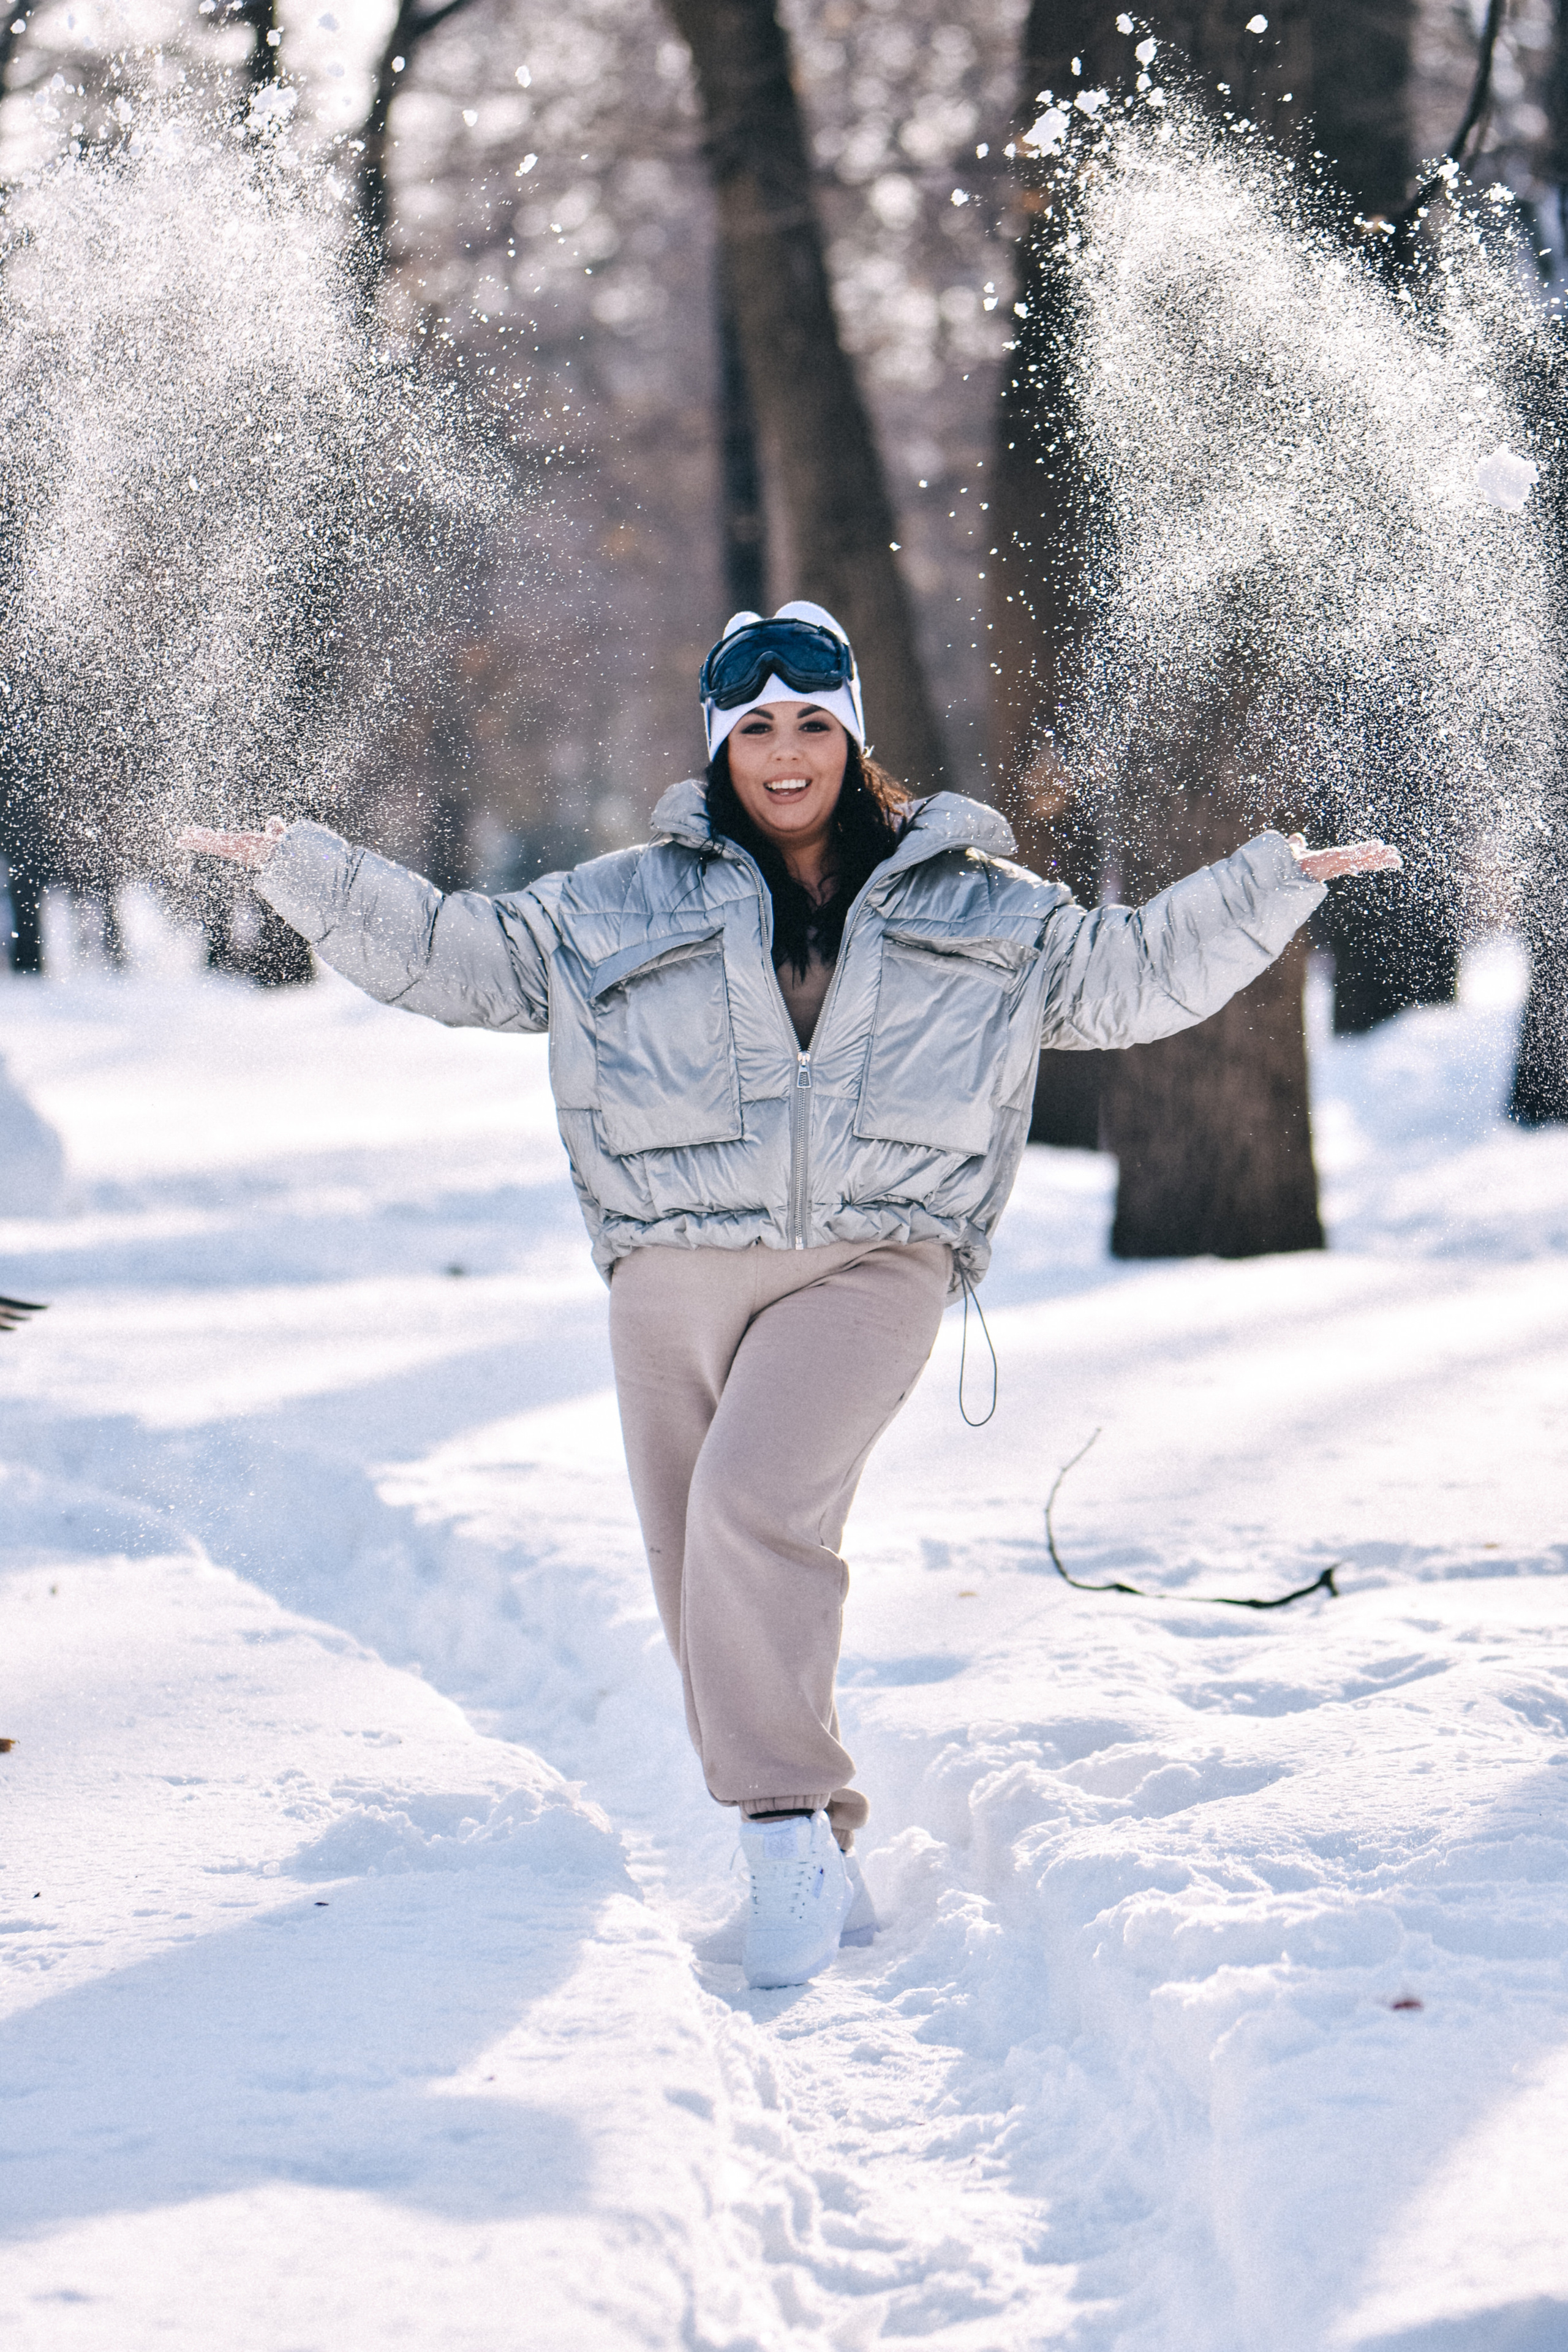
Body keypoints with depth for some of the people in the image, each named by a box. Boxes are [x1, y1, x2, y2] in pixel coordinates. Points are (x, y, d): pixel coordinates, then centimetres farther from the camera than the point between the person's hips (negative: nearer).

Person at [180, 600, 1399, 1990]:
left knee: (753, 1505, -27)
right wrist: (305, 873, 6)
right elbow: (454, 956, 16)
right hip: (678, 1272, 2)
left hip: (871, 1263, -2)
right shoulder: (626, 907, 13)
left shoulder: (978, 909, 14)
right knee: (710, 1598, 2)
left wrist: (1273, 885, 14)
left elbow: (1128, 978, 22)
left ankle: (786, 1825, -17)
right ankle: (817, 1869, 18)